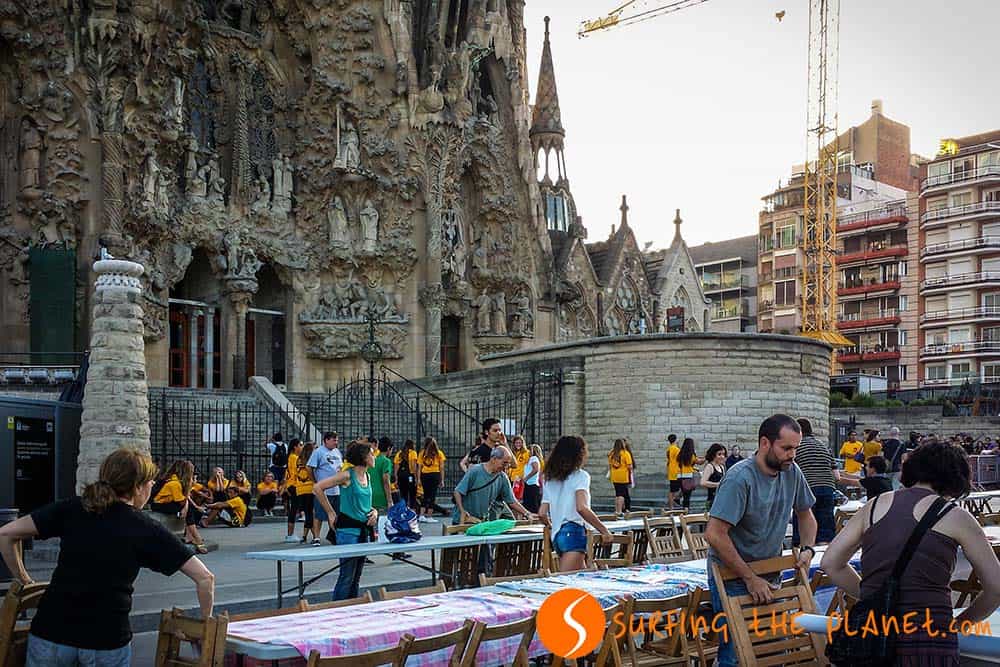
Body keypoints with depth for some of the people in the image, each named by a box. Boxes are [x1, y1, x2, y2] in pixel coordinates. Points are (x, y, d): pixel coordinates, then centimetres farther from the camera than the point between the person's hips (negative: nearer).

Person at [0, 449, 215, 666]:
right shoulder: (148, 530, 1)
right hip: (108, 640, -2)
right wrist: (206, 622, 14)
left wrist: (23, 580, 18)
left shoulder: (71, 509, 6)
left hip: (50, 632, 2)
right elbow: (205, 578, 0)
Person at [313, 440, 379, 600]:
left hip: (364, 530, 8)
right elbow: (317, 488, -14)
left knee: (356, 578, 13)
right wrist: (330, 513, -10)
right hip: (348, 529, -8)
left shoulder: (367, 476, 11)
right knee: (347, 577, -6)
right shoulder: (347, 475, -12)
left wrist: (374, 511, 4)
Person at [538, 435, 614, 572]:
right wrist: (604, 530, -14)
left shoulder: (550, 480, 16)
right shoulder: (580, 476, -4)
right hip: (574, 533, -8)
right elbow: (582, 508, -19)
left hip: (557, 535, 8)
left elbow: (542, 514, 13)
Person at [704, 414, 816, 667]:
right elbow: (714, 534, -28)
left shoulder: (792, 473, -3)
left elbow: (805, 514, 16)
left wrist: (808, 548, -3)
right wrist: (750, 578, -23)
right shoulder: (740, 478, -23)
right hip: (732, 575, -7)